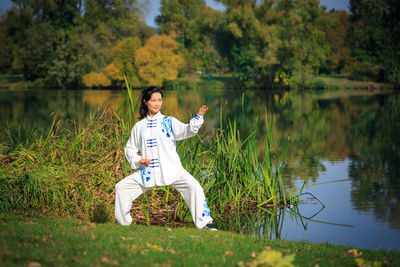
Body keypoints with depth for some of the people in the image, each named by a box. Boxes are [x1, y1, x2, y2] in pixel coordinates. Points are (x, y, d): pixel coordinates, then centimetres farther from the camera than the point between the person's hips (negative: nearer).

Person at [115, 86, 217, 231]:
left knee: (193, 186, -24)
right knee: (121, 187, 2)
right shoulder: (139, 126, 12)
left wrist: (199, 116, -28)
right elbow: (129, 148, 20)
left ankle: (204, 222, -16)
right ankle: (123, 222, 19)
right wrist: (138, 160, 0)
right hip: (148, 172, 3)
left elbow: (187, 130, -11)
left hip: (171, 170, -3)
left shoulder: (169, 122, 5)